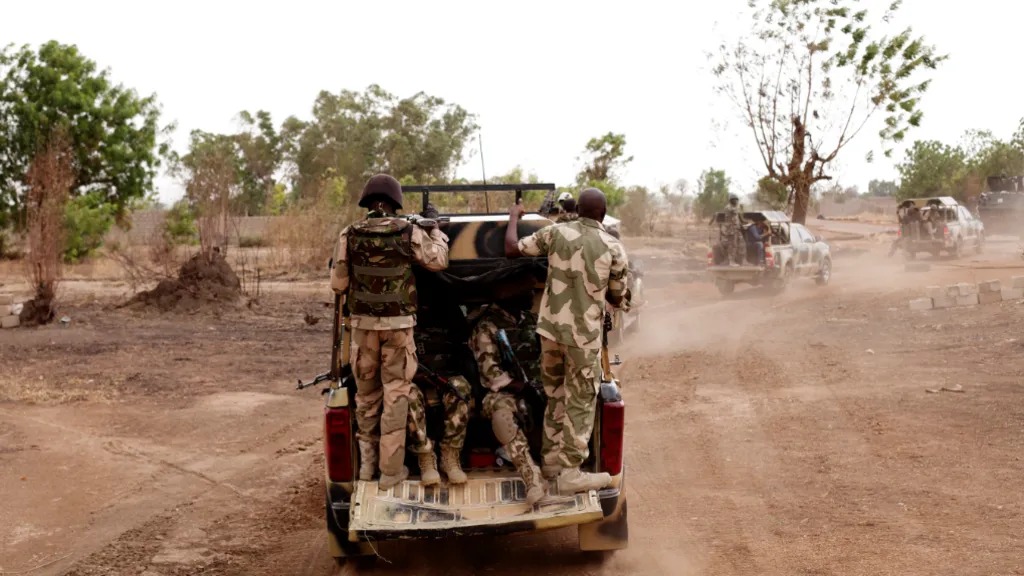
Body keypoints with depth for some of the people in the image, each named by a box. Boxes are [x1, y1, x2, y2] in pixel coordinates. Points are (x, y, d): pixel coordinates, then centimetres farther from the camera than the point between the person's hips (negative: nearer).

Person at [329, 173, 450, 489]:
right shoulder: (409, 232, -7)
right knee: (396, 393, 3)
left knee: (366, 392, 15)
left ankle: (367, 461, 23)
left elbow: (338, 283, -3)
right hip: (398, 322, -2)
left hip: (363, 322, 2)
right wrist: (436, 231, 19)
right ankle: (391, 469, 4)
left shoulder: (349, 235, -3)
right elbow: (439, 260, 3)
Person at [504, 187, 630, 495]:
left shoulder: (556, 233, -2)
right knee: (580, 403, 5)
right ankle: (570, 472, 4)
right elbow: (616, 297, 6)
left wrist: (514, 217, 21)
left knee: (555, 396, 19)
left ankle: (551, 459, 27)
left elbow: (512, 249, 5)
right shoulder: (614, 248, -4)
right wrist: (623, 298, 30)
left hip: (551, 328, 3)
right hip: (585, 335, -3)